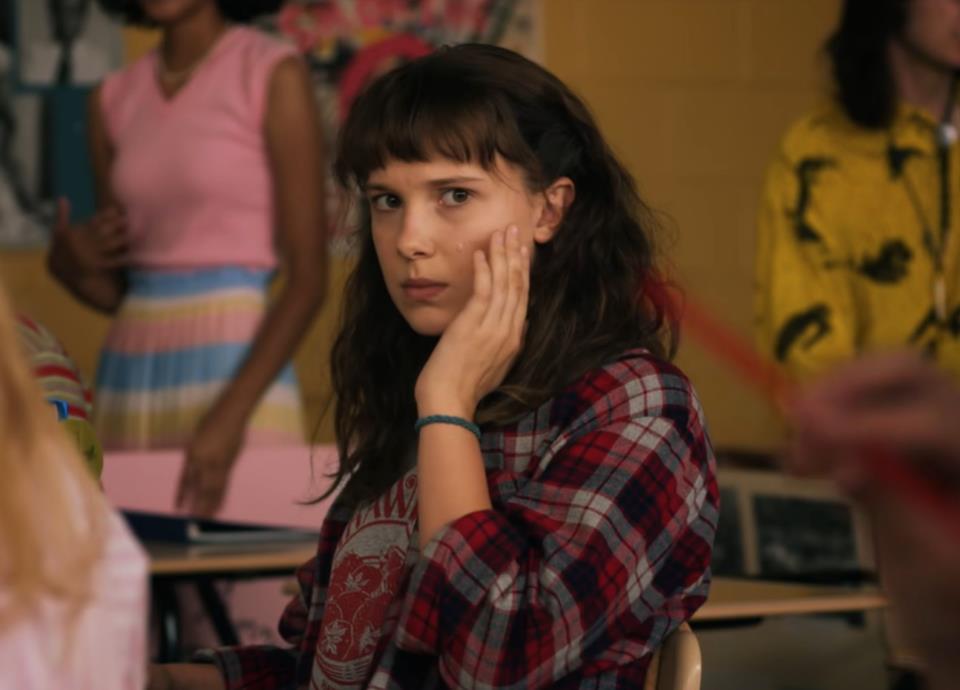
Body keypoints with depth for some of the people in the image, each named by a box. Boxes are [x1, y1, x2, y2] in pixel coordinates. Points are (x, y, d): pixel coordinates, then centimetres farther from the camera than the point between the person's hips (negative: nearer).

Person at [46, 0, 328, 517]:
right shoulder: (115, 100, 11)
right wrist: (70, 265, -5)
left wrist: (231, 413, -19)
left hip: (238, 373, -5)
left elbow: (308, 278, -9)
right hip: (130, 382, 5)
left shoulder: (273, 75, -6)